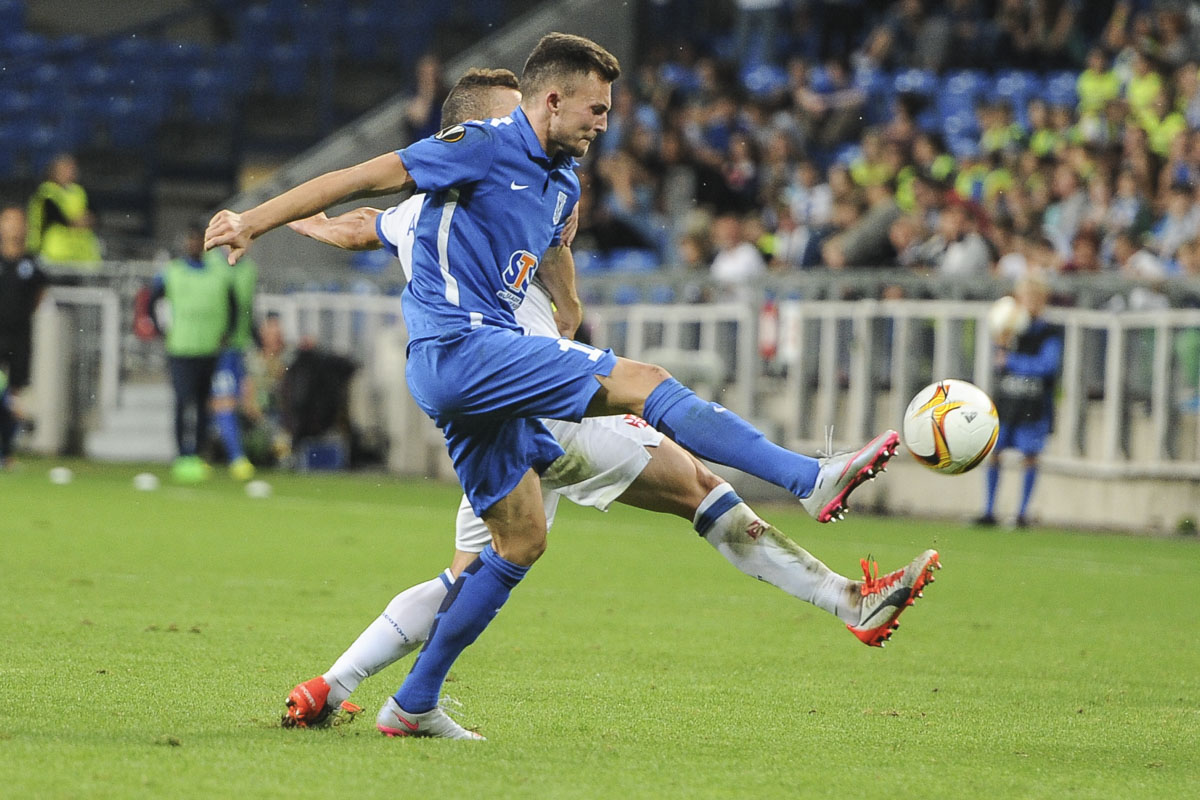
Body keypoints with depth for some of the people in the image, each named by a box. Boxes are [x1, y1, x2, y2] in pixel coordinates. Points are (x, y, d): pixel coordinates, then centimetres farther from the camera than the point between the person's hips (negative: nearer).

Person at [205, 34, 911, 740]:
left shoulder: (563, 184, 18)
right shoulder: (482, 147, -8)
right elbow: (362, 178, -7)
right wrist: (252, 222, -8)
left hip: (482, 373, 10)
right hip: (460, 345, -10)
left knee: (522, 537, 9)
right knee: (644, 382, -17)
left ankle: (413, 705, 13)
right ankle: (813, 480, -23)